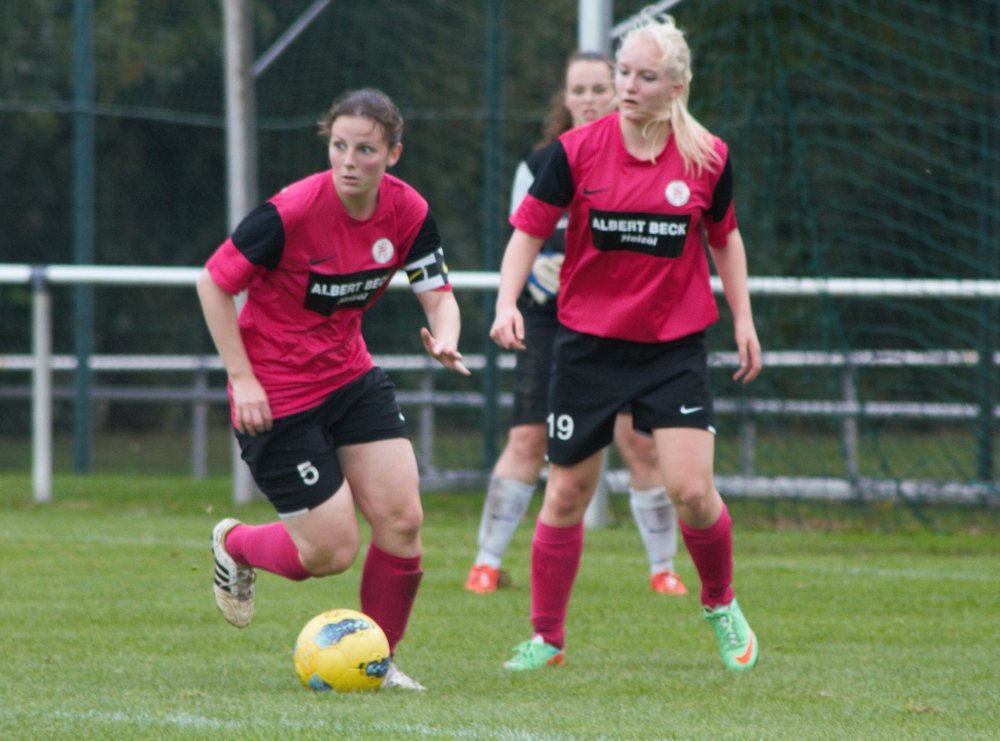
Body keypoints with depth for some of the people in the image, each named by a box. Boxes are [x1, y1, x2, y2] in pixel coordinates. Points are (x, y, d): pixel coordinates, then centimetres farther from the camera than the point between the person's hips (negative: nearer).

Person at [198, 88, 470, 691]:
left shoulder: (409, 212, -9)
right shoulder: (292, 213, -25)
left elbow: (439, 295, -2)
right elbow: (214, 282, -14)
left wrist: (445, 339, -27)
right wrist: (243, 379, -17)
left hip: (351, 376, 6)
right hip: (277, 396, -6)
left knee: (402, 520, -5)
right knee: (333, 551, -5)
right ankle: (235, 545, 27)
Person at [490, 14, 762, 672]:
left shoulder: (707, 158, -3)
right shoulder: (578, 150, -7)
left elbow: (724, 236, 13)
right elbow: (530, 229, 0)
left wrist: (744, 320, 10)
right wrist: (507, 303, -14)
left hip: (675, 346, 0)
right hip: (589, 343, 0)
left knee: (691, 489, -12)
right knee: (568, 494, 3)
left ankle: (722, 606, 15)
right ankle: (547, 636, 19)